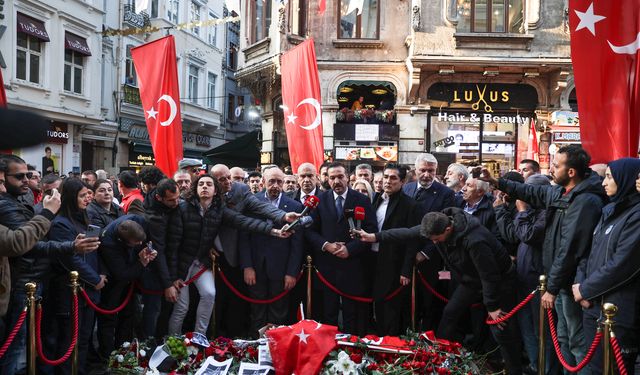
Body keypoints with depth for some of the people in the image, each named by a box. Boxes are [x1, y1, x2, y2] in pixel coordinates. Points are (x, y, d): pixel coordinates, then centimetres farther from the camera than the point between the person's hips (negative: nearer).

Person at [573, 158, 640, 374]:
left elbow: (622, 264, -20)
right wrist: (580, 282, -3)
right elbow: (591, 253, 14)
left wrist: (585, 289, -11)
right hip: (594, 307, 8)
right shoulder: (609, 211, 14)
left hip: (618, 314, -8)